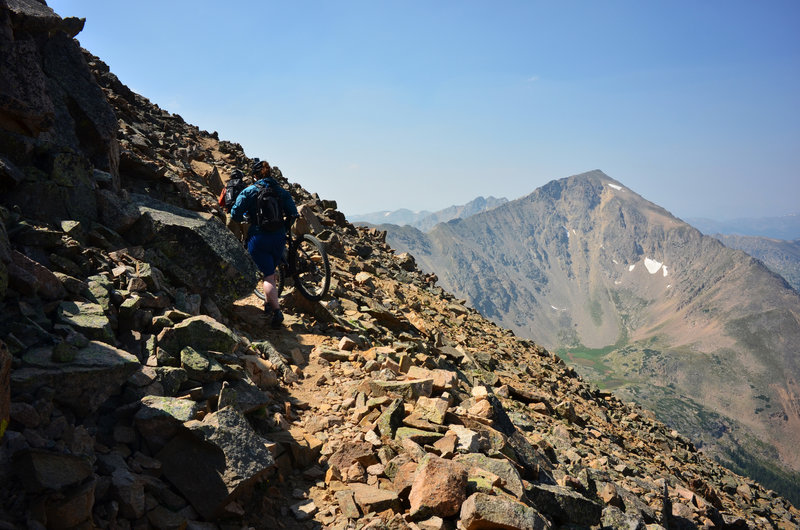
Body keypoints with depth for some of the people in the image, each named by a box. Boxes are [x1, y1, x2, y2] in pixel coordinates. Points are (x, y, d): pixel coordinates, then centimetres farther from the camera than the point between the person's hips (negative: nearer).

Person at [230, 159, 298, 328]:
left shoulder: (249, 191, -3)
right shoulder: (281, 191, 6)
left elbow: (235, 214, -6)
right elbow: (293, 214, 1)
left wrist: (245, 217, 16)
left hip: (258, 238, -4)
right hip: (278, 239, 4)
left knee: (268, 276, -5)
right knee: (270, 273, 21)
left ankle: (277, 311, -19)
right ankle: (268, 305, 30)